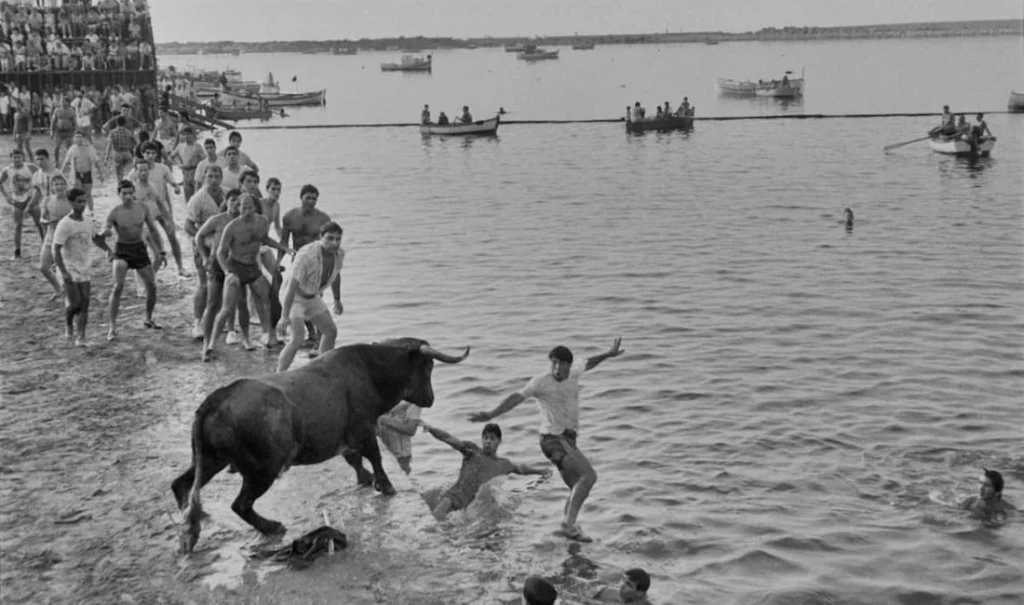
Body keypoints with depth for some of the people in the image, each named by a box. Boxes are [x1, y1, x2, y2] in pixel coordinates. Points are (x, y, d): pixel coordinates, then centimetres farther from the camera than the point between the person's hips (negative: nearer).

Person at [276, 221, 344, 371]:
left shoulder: (339, 253, -14)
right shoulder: (306, 255, -36)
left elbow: (336, 275, 8)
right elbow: (292, 285, -34)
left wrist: (337, 299, 20)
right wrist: (285, 316, -36)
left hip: (312, 297, 8)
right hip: (294, 297, -8)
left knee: (331, 332, 14)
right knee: (297, 340, -22)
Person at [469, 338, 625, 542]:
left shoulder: (573, 375, 8)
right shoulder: (541, 381, -12)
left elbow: (588, 364, 29)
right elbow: (517, 397, -21)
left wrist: (608, 354, 38)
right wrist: (491, 414, -30)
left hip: (568, 439, 8)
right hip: (554, 439, -8)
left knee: (577, 489, 12)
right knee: (589, 476, -22)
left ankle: (569, 529, 23)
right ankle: (569, 523, -20)